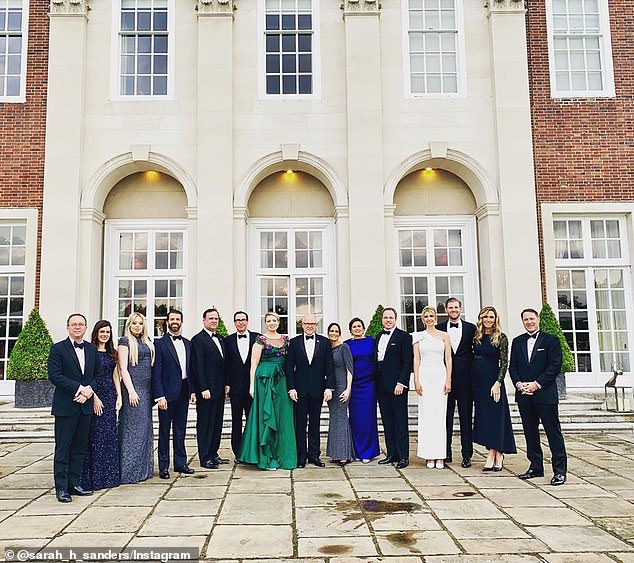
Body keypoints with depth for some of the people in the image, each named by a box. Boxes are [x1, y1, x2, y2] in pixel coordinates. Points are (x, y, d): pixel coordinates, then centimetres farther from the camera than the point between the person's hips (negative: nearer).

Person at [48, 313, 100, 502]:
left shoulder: (92, 349, 11)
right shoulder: (58, 349, -4)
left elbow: (98, 374, 11)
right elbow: (54, 375, -13)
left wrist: (89, 389, -9)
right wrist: (79, 389, -17)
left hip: (85, 405, 5)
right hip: (65, 406, -5)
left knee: (80, 447, 11)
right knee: (62, 448, 1)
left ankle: (74, 483, 20)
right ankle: (61, 487, 9)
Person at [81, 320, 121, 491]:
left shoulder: (112, 353, 13)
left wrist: (119, 397, 7)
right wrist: (94, 398, -17)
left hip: (110, 397, 6)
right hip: (95, 396, -6)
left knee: (110, 435, 9)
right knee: (96, 436, -3)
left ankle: (110, 475, 18)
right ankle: (95, 477, 6)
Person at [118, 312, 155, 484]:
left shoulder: (146, 342, 15)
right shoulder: (125, 341, -4)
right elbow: (123, 369, -10)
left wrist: (153, 392, 10)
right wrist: (131, 391, -17)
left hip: (146, 389, 7)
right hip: (133, 388, -7)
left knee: (145, 429, 11)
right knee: (133, 429, -5)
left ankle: (143, 468, 20)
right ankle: (131, 471, 3)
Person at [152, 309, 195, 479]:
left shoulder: (188, 344, 13)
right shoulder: (160, 343, -5)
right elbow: (156, 372, -9)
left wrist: (192, 391, 8)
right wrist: (159, 396, -15)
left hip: (183, 393, 5)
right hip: (167, 393, -5)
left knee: (180, 429, 13)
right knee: (164, 431, 3)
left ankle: (180, 463, 22)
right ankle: (163, 467, 11)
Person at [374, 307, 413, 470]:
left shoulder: (403, 336, -4)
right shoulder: (378, 337, 16)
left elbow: (407, 362, -9)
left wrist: (401, 383, -16)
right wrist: (376, 382, 9)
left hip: (397, 385, -6)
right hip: (382, 386, 7)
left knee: (400, 421, -2)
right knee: (387, 421, 10)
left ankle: (403, 456, 3)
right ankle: (391, 454, 17)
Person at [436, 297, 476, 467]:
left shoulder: (471, 328, 6)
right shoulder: (439, 329, 6)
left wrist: (474, 374, -2)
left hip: (465, 378, 0)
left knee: (466, 417, 4)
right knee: (446, 416, 5)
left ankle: (467, 455, 10)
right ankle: (446, 453, 14)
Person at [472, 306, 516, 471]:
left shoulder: (501, 337, -5)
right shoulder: (476, 336, 9)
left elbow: (504, 363, -8)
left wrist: (498, 383, -16)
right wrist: (471, 381, 7)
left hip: (493, 380, -5)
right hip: (478, 381, 5)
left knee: (494, 417, -4)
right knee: (483, 417, 6)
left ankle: (492, 456, -2)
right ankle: (498, 456, 15)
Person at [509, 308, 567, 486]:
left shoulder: (550, 340, 0)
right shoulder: (517, 342, 13)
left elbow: (555, 366, -7)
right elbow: (513, 366, 11)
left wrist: (537, 384, -13)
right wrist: (519, 384, -6)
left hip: (545, 394, -4)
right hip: (524, 394, 5)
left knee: (553, 432, -1)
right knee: (530, 432, 10)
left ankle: (559, 470, 3)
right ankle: (536, 467, 19)